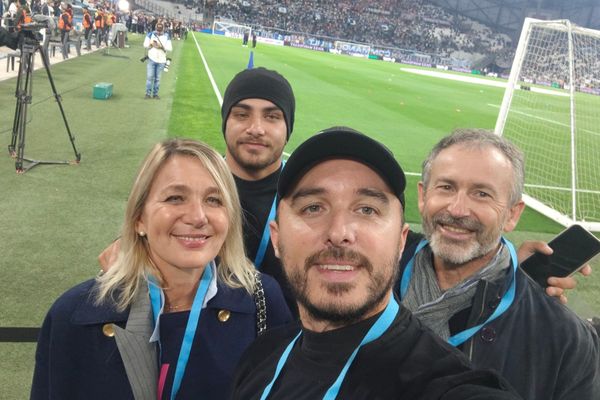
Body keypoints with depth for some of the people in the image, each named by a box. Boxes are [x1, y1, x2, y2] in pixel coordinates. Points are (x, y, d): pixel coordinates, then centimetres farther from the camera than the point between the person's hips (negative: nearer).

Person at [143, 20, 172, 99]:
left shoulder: (166, 36, 1)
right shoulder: (150, 34, 1)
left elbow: (170, 48, -4)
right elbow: (145, 45, 4)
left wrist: (162, 46, -19)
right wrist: (151, 44, -15)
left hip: (161, 61, 1)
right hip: (151, 59, -1)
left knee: (157, 78, 6)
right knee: (150, 77, -4)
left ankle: (155, 93, 15)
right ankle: (148, 93, 3)